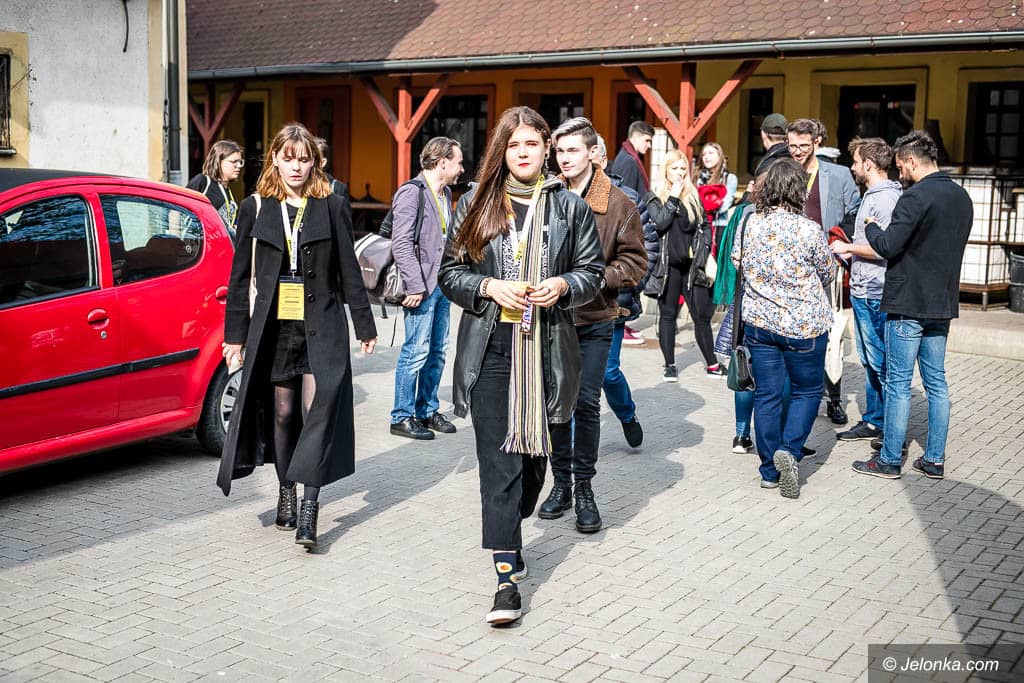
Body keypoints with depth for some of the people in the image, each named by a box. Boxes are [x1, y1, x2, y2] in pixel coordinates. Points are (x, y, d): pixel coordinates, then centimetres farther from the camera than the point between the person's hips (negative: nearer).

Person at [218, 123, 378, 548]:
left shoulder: (330, 207, 4)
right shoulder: (255, 209, 6)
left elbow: (348, 271, 7)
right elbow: (241, 276, 8)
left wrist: (364, 326, 7)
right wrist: (235, 334, 5)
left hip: (321, 325, -1)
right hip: (273, 325, 2)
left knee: (317, 410, -11)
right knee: (281, 413, 8)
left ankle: (309, 505, -11)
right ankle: (286, 493, 23)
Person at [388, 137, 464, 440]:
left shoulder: (445, 193, 15)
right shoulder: (412, 193, -12)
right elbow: (401, 244, -18)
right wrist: (414, 286, -21)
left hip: (442, 284, 9)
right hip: (422, 287, -9)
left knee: (437, 350, 13)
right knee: (417, 351, -5)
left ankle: (427, 411, 24)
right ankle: (402, 417, 4)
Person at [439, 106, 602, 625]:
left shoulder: (570, 207, 7)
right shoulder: (476, 205, 6)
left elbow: (592, 272, 11)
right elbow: (450, 272, 7)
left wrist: (562, 284, -9)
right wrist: (490, 287, -11)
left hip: (547, 348, 2)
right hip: (491, 349, -1)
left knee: (535, 449, 12)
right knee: (498, 459, -6)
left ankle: (507, 532, 39)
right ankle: (507, 574, -5)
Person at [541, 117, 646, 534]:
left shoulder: (618, 204, -3)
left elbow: (635, 261, 0)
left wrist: (599, 278, -14)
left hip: (594, 320, -2)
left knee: (586, 403, 0)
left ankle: (584, 487, 14)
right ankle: (561, 482, 23)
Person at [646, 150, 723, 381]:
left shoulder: (693, 196, 9)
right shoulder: (655, 196, 4)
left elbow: (691, 225, 0)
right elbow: (660, 222, -13)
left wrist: (679, 200, -6)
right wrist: (673, 197, -10)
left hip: (691, 262, 1)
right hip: (667, 263, -1)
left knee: (702, 314, 2)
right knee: (667, 314, 5)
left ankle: (711, 363, 13)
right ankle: (669, 364, 13)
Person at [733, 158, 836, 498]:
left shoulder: (749, 224, -5)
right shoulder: (809, 230, -16)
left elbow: (736, 262, 11)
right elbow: (827, 273, 0)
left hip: (758, 321, 4)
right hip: (804, 326, -4)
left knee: (766, 395, 10)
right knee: (807, 391, 13)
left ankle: (770, 470, 15)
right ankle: (789, 449, -6)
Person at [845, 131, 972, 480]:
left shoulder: (916, 196, -17)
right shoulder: (961, 197, 11)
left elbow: (889, 246, -19)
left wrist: (871, 227, 2)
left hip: (908, 303, -8)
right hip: (942, 303, 8)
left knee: (898, 384, -1)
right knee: (936, 382, 12)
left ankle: (889, 460, 5)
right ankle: (934, 460, 17)